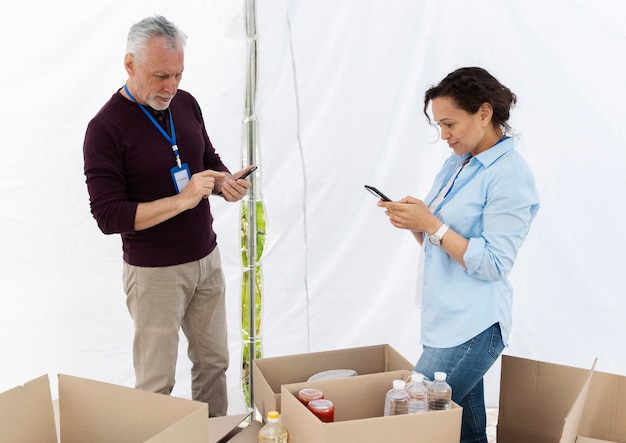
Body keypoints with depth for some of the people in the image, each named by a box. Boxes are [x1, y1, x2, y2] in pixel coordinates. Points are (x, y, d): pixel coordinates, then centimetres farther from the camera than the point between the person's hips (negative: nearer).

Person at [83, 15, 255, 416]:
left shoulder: (185, 104, 2)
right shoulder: (106, 128, -15)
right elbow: (108, 216, -18)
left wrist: (226, 183, -7)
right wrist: (183, 199, -25)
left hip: (207, 258, 6)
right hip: (154, 272, -5)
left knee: (214, 361, 15)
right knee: (157, 382, 5)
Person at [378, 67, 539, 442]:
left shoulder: (511, 175, -13)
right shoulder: (457, 163, 12)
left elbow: (492, 264, -17)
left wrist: (430, 224, -19)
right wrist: (414, 223, -3)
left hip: (472, 327, -8)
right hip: (444, 319, 8)